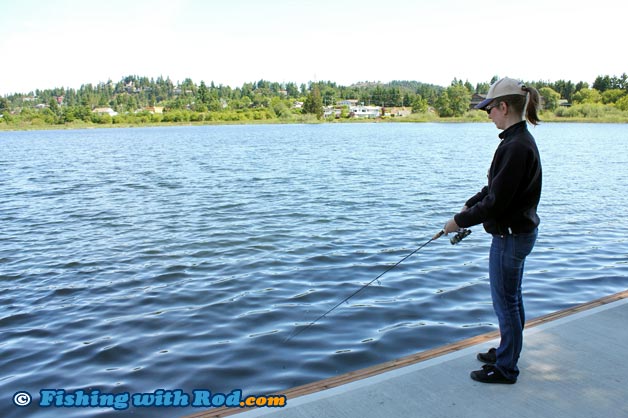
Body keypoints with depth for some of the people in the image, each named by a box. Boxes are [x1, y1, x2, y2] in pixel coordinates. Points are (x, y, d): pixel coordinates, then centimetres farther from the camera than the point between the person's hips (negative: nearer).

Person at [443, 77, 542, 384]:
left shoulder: (516, 146, -24)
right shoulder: (519, 140, 8)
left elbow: (496, 202, -24)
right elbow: (495, 187, 16)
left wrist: (460, 221, -14)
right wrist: (469, 205, 8)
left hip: (511, 235, -10)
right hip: (519, 231, 10)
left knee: (505, 301, 4)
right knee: (511, 298, 22)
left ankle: (505, 368, 20)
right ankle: (508, 351, 40)